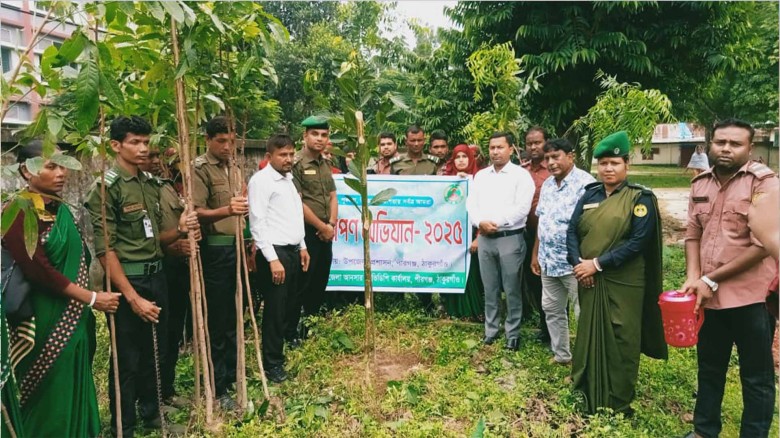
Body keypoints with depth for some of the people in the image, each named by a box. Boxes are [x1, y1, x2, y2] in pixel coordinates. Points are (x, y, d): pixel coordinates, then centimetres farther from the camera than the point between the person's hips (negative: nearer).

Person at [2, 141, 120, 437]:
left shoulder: (61, 210, 9)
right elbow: (39, 271, -21)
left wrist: (86, 305, 9)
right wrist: (92, 299, -16)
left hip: (74, 318, 8)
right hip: (45, 320, -8)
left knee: (75, 390, 18)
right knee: (50, 397, 7)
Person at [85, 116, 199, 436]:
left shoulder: (152, 185, 9)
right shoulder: (106, 188, -11)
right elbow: (105, 250, -15)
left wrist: (179, 230, -7)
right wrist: (132, 297, -18)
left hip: (157, 277, 7)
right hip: (127, 281, -6)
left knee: (156, 352, 18)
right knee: (127, 360, 6)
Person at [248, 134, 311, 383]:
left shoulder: (289, 179, 14)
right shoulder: (261, 180, -11)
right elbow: (257, 223, -16)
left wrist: (302, 246, 17)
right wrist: (272, 259, -20)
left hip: (293, 250, 8)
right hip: (274, 252, -8)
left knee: (291, 307, 14)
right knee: (275, 310, 2)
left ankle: (285, 351, 29)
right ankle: (272, 364, 16)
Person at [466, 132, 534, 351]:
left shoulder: (521, 175, -3)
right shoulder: (481, 175, 12)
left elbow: (522, 208, -13)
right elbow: (471, 203, 7)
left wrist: (496, 223, -15)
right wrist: (480, 222, -12)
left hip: (510, 238, -4)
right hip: (485, 238, 5)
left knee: (512, 290, 3)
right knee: (490, 289, 12)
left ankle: (513, 333, 15)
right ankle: (490, 330, 23)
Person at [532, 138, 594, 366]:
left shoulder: (585, 183, -14)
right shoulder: (547, 184, 11)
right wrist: (535, 253, 17)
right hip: (548, 261, 8)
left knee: (584, 313, 2)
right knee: (551, 309, 17)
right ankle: (561, 355, 32)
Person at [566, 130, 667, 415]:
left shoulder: (640, 198, -6)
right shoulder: (590, 194, 7)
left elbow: (639, 241, -15)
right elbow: (572, 231, 3)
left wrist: (598, 263, -19)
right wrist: (578, 263, -13)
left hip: (623, 283, -4)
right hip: (589, 280, 4)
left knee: (620, 341, 5)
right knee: (590, 335, 14)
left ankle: (619, 404, 23)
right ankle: (589, 395, 31)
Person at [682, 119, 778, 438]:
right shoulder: (700, 183, 6)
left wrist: (711, 280, -15)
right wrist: (693, 279, -8)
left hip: (751, 297, -5)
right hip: (708, 298, 5)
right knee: (709, 369, 19)